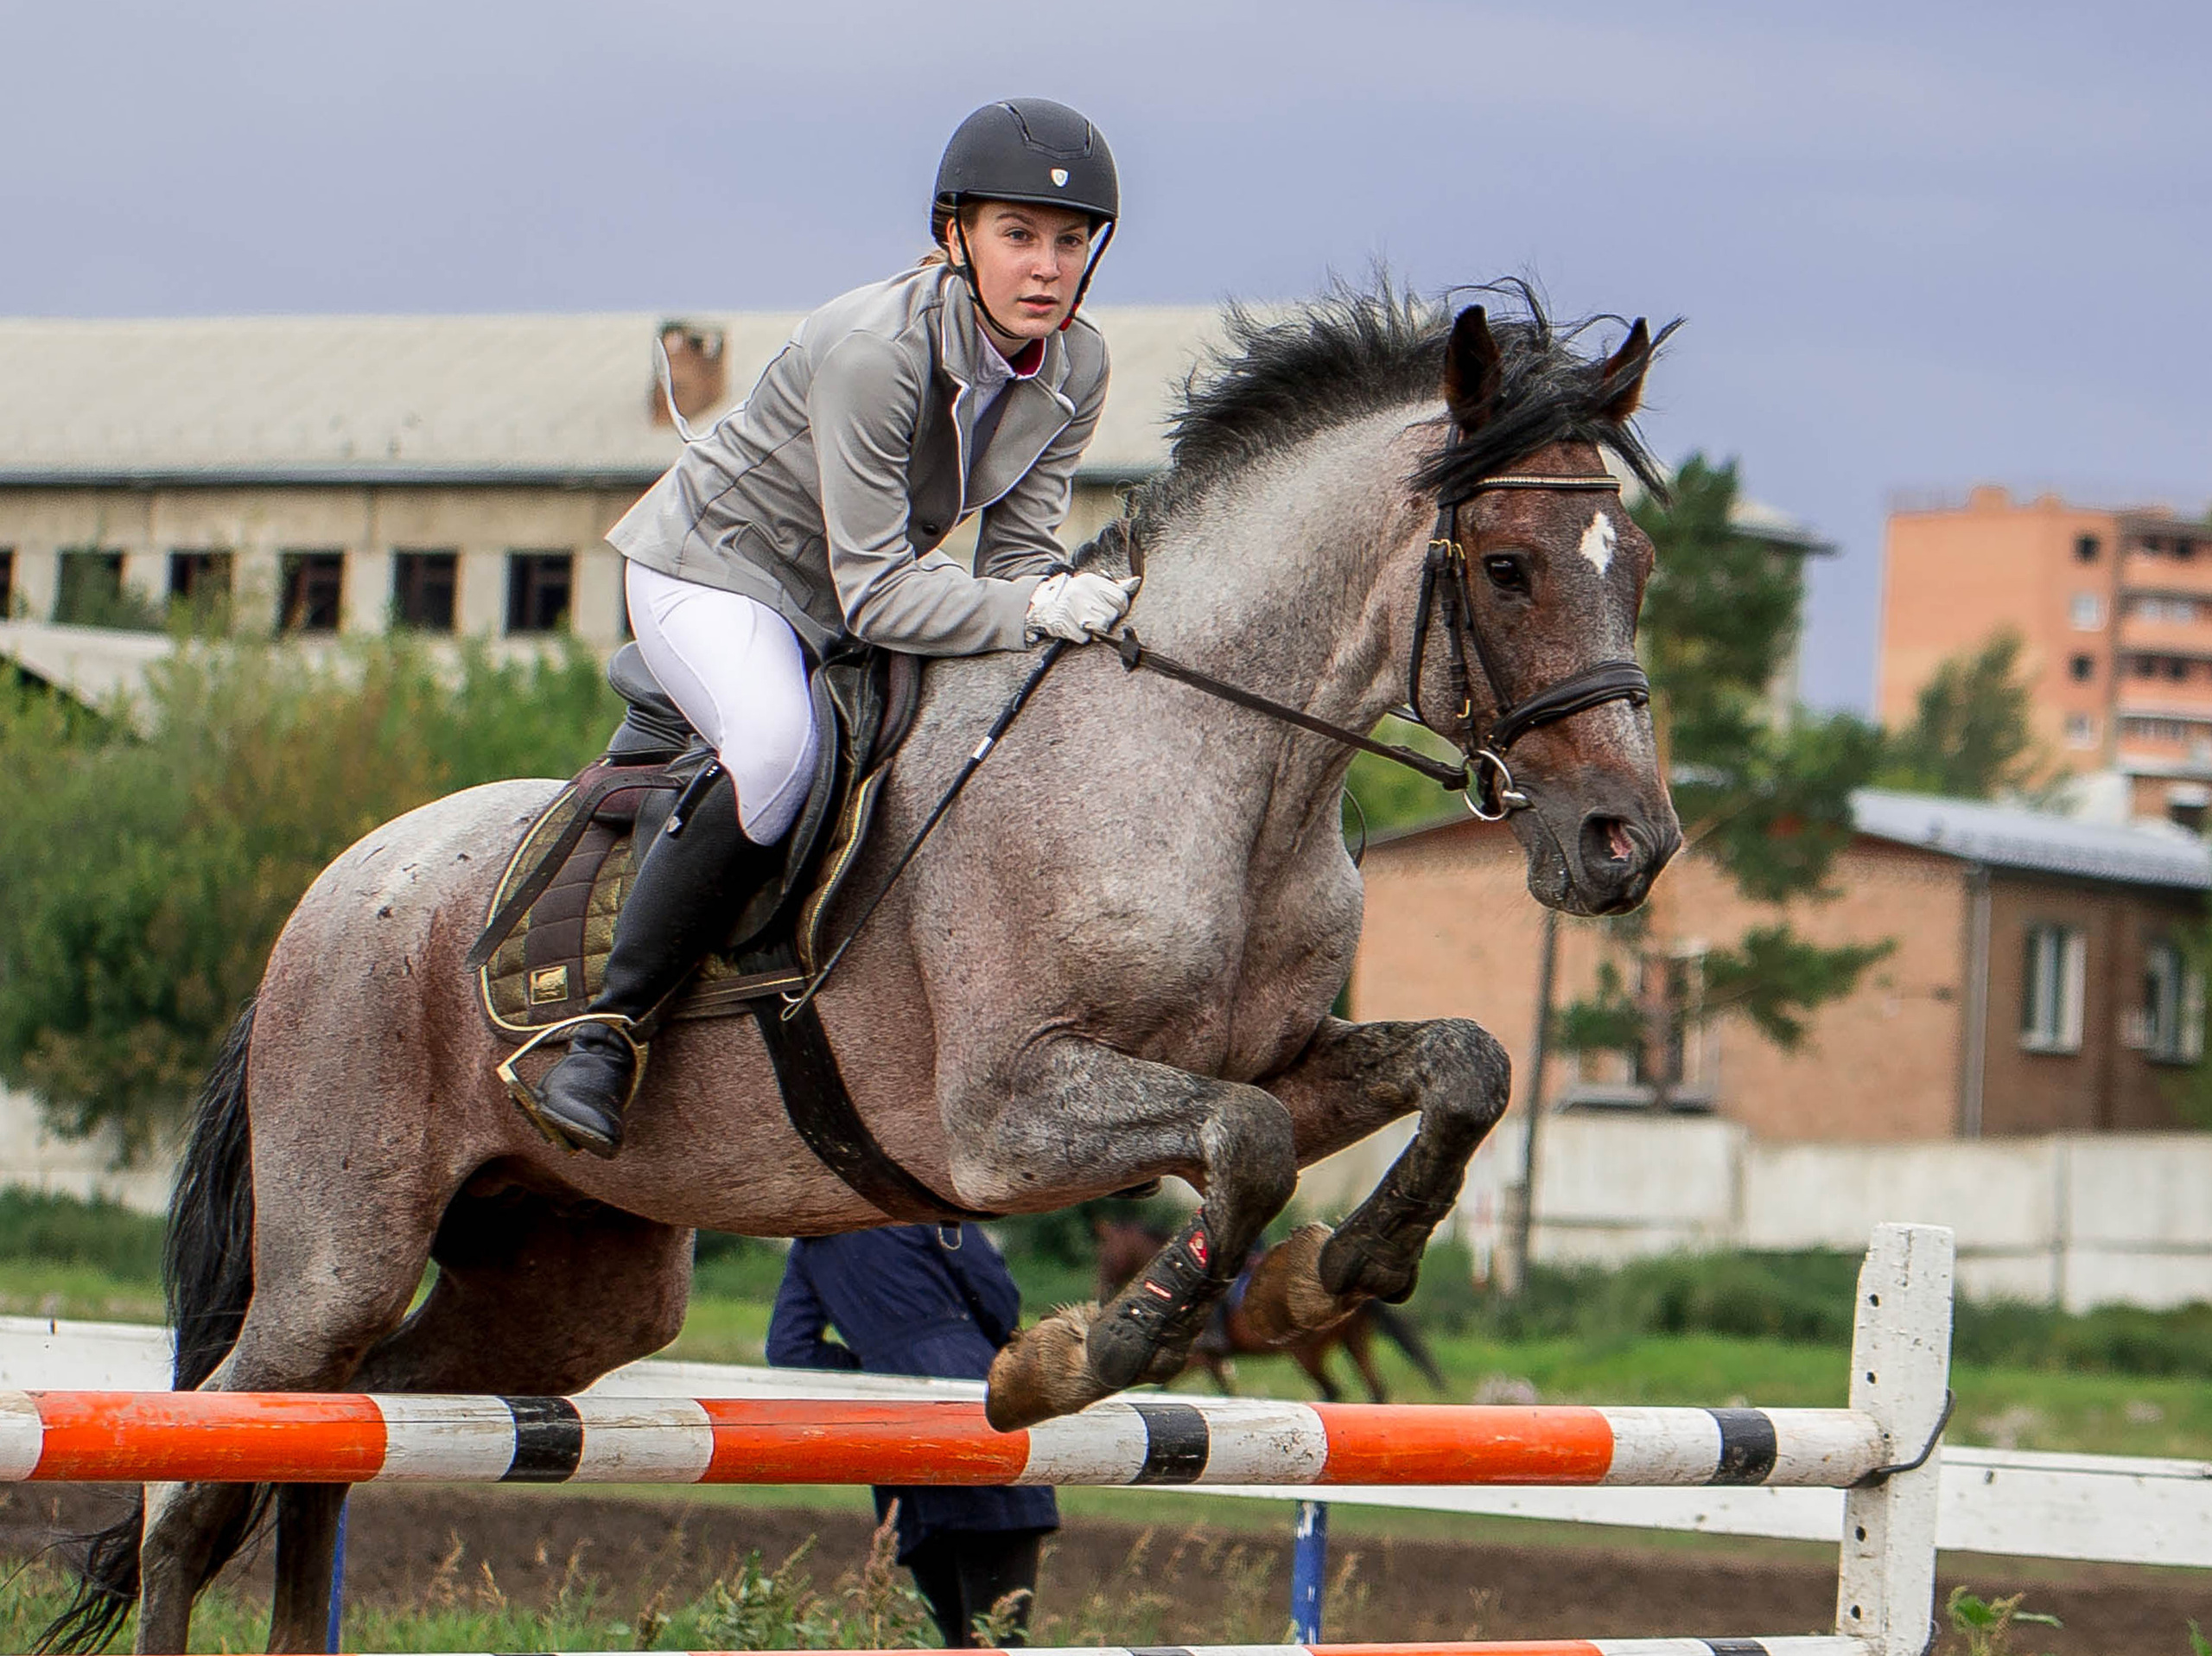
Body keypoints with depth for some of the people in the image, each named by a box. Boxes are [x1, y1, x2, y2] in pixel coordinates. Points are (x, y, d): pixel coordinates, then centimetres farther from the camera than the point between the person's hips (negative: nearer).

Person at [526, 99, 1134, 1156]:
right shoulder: (875, 347, -31)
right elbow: (875, 591, -33)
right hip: (715, 569, -8)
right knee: (778, 751, -36)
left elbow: (1019, 551, -8)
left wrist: (1066, 603, -30)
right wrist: (1029, 612, -45)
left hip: (856, 601, 8)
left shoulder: (1076, 369, -10)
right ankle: (607, 1029, -28)